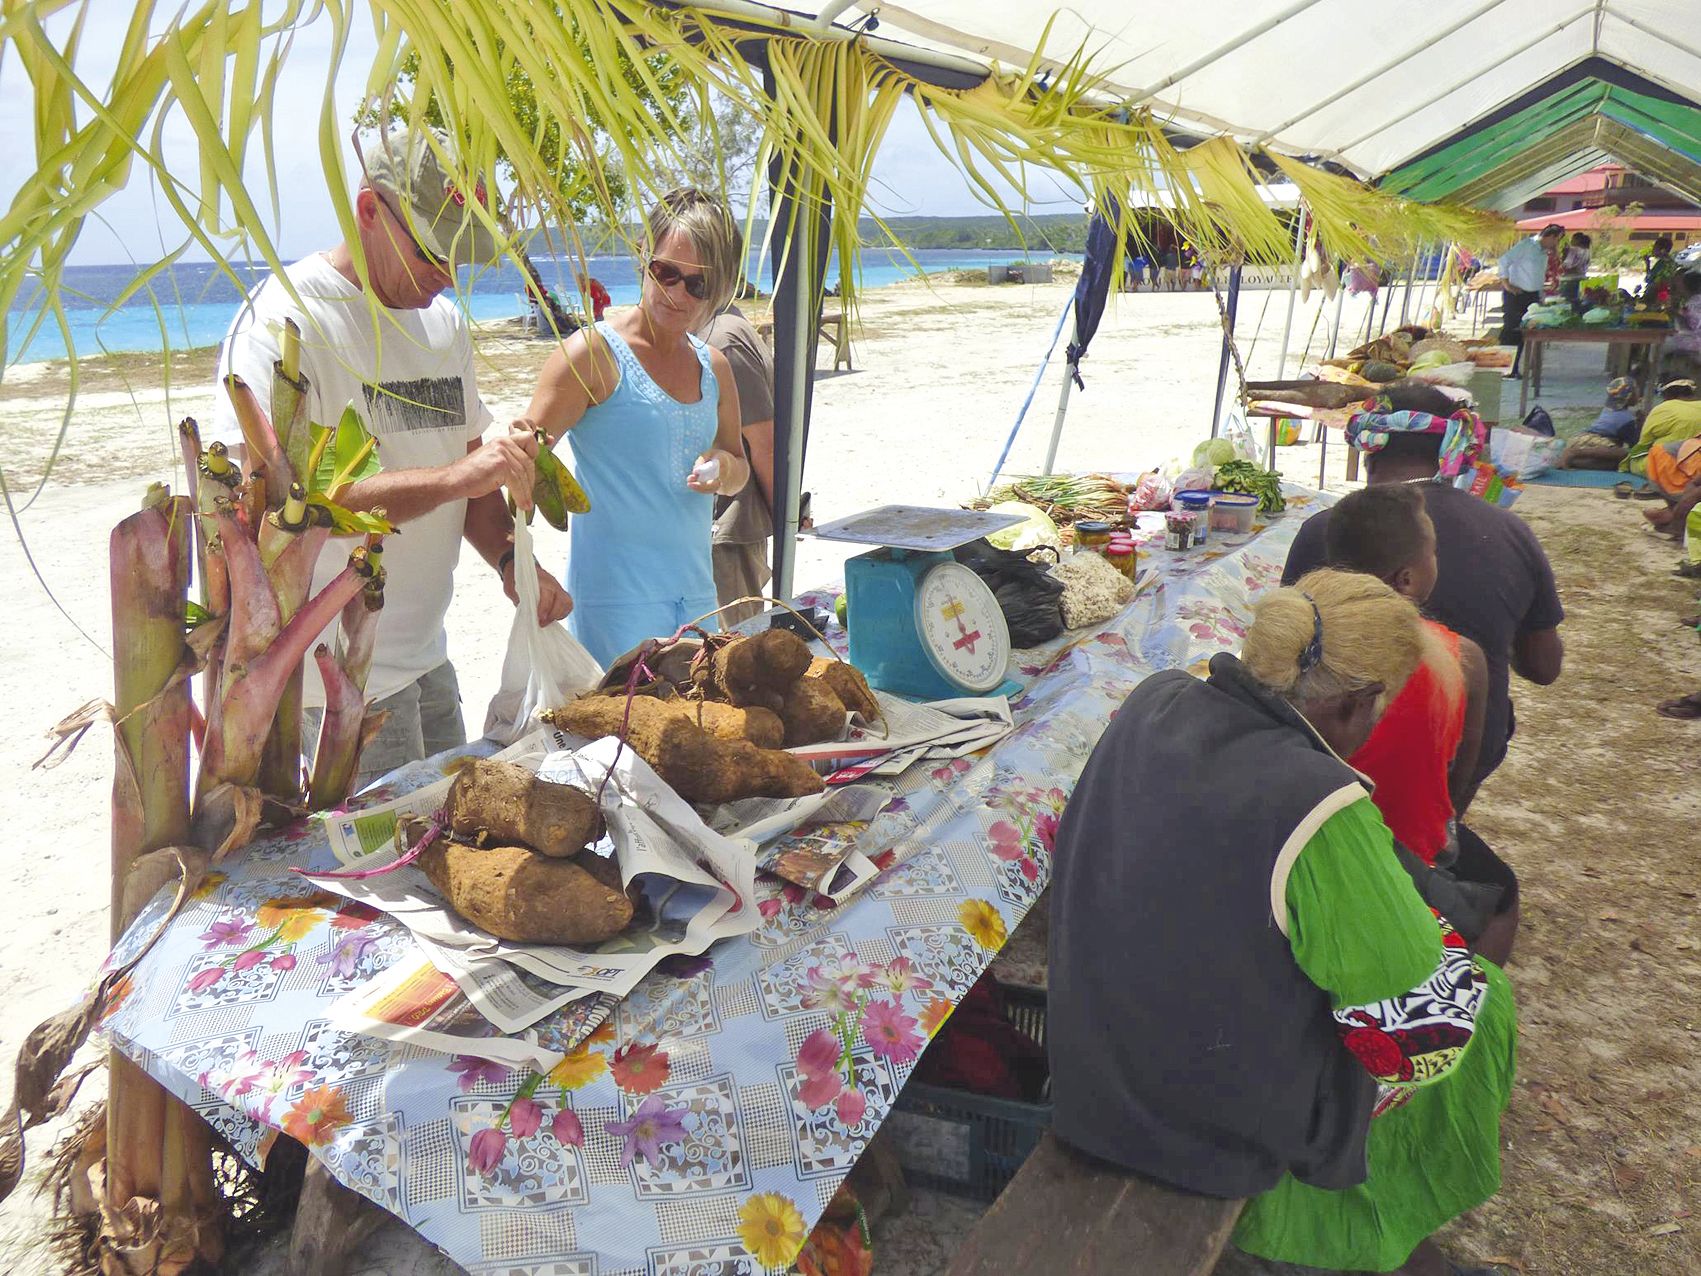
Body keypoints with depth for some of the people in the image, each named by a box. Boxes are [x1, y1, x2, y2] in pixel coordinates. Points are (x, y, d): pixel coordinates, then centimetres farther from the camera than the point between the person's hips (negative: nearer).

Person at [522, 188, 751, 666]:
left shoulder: (713, 367, 11)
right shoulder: (594, 352, -8)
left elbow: (739, 467, 23)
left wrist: (725, 468, -1)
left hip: (696, 591, 7)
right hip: (616, 596, -6)